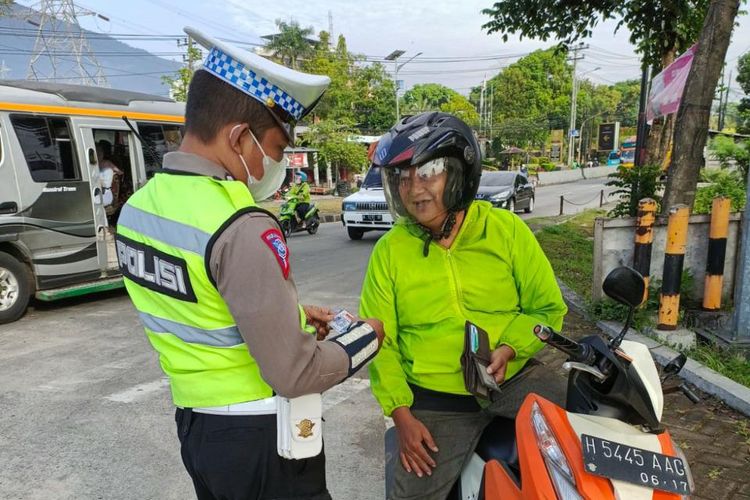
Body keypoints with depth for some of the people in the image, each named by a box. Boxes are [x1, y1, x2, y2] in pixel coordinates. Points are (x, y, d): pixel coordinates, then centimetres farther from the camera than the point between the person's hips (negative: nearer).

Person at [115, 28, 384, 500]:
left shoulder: (139, 206, -1)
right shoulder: (242, 229, -28)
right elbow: (294, 374, -24)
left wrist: (291, 314, 7)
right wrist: (369, 335, -8)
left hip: (195, 425, 7)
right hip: (259, 437, -7)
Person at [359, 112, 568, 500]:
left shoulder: (506, 229, -3)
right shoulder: (389, 250, -3)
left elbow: (547, 307, 2)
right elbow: (380, 341, 1)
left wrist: (509, 348, -15)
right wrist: (401, 413, -6)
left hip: (514, 380, 1)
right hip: (437, 402, 0)